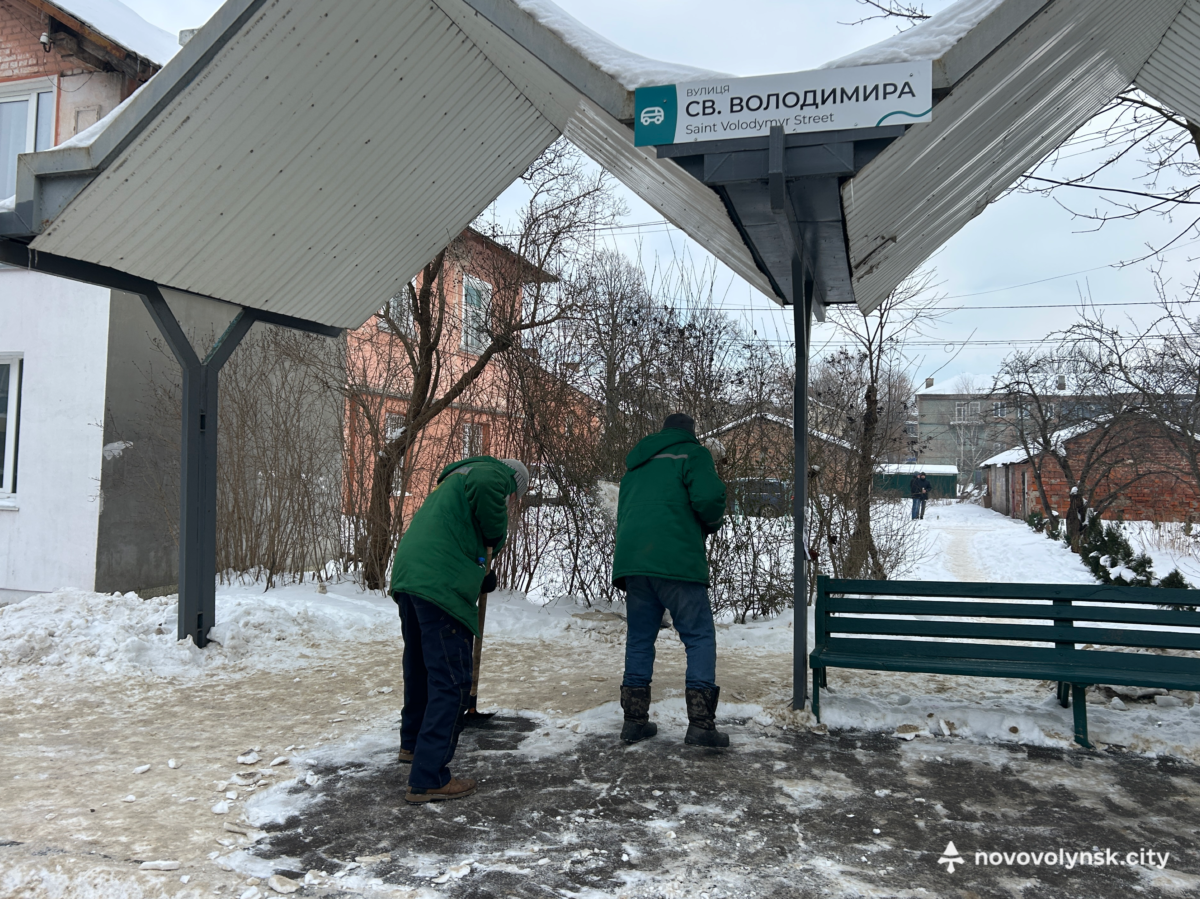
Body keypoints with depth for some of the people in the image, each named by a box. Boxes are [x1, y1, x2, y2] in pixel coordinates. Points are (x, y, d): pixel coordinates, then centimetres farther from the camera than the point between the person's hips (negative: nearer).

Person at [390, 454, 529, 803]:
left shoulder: (455, 480, 33)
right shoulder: (496, 473, 4)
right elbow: (484, 485, -22)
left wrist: (482, 577, 34)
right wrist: (496, 534, -8)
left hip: (407, 576, 10)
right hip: (441, 584, -10)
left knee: (419, 668, 27)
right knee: (451, 680, -5)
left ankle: (413, 742, 46)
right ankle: (428, 779, -4)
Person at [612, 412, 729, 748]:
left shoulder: (636, 463, 26)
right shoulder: (693, 453, 5)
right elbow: (709, 498, -10)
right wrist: (713, 522, 9)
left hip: (631, 560, 6)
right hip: (677, 562, -6)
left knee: (639, 639, 13)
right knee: (699, 637, 0)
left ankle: (635, 720, 14)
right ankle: (701, 724, -6)